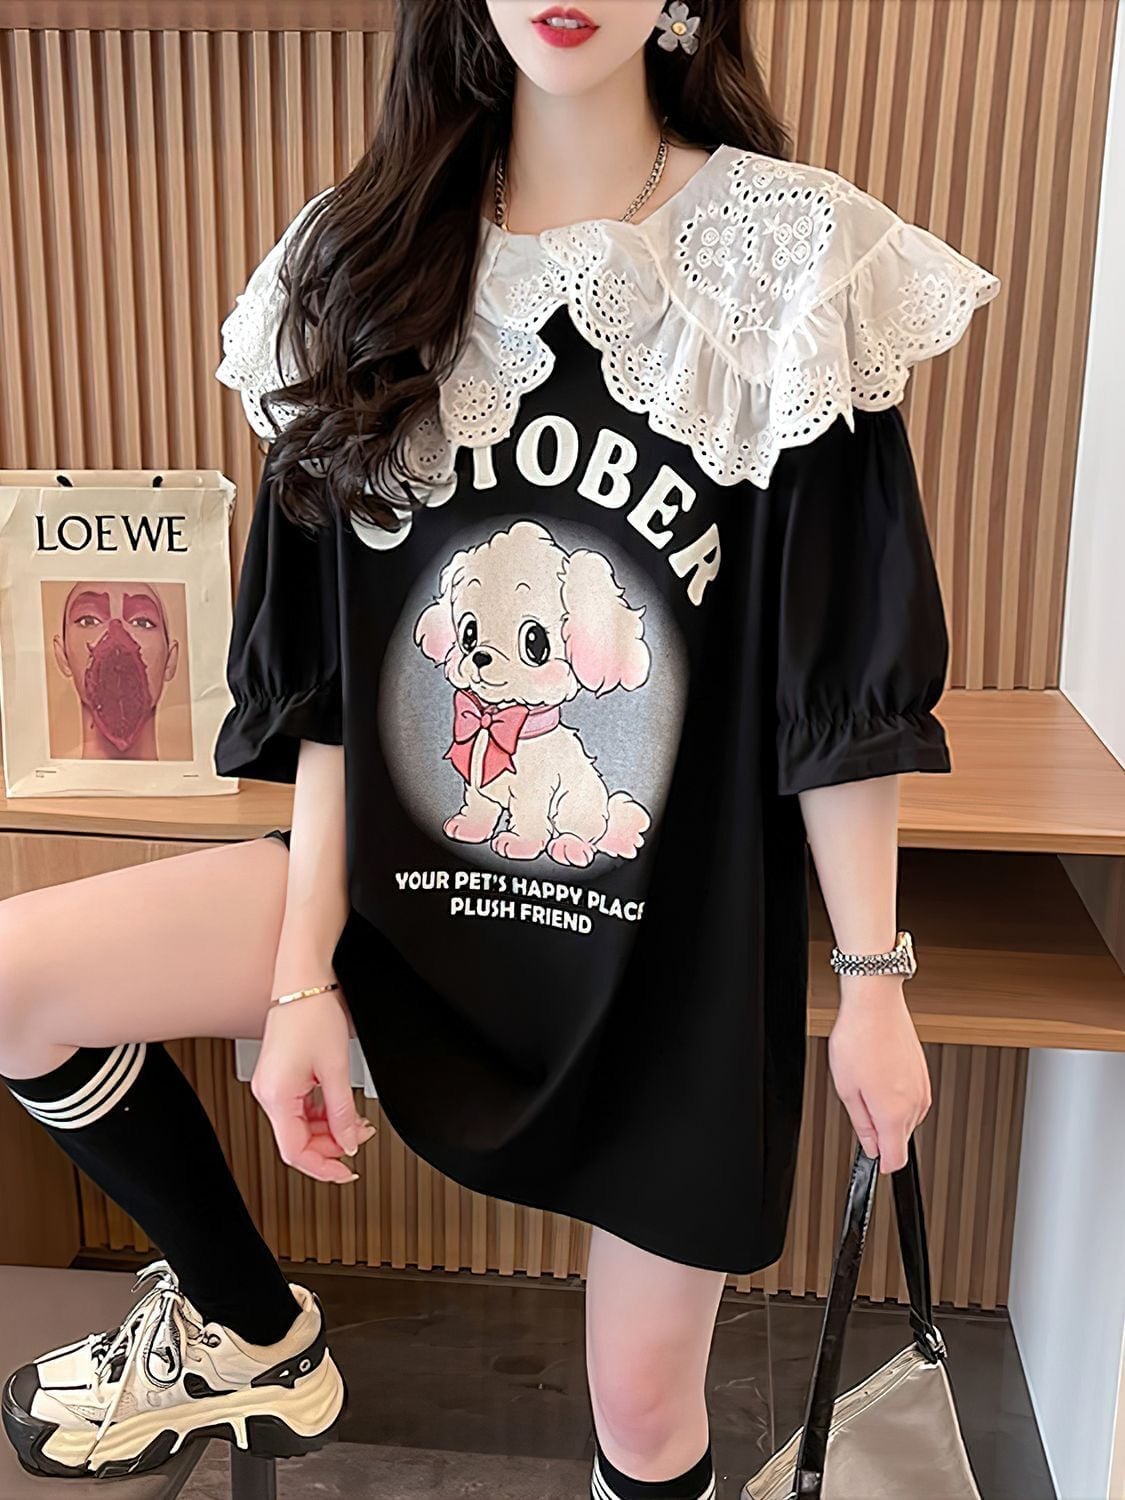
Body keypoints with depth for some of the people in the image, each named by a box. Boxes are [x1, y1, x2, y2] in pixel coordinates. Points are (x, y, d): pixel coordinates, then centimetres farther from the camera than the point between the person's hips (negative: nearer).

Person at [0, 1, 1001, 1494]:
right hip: (404, 877, 3)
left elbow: (839, 672, -7)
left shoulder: (795, 260, -8)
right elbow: (329, 670, -1)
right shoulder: (374, 264, 0)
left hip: (681, 935, -2)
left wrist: (873, 980, -5)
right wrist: (304, 975, -4)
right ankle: (250, 1330, 13)